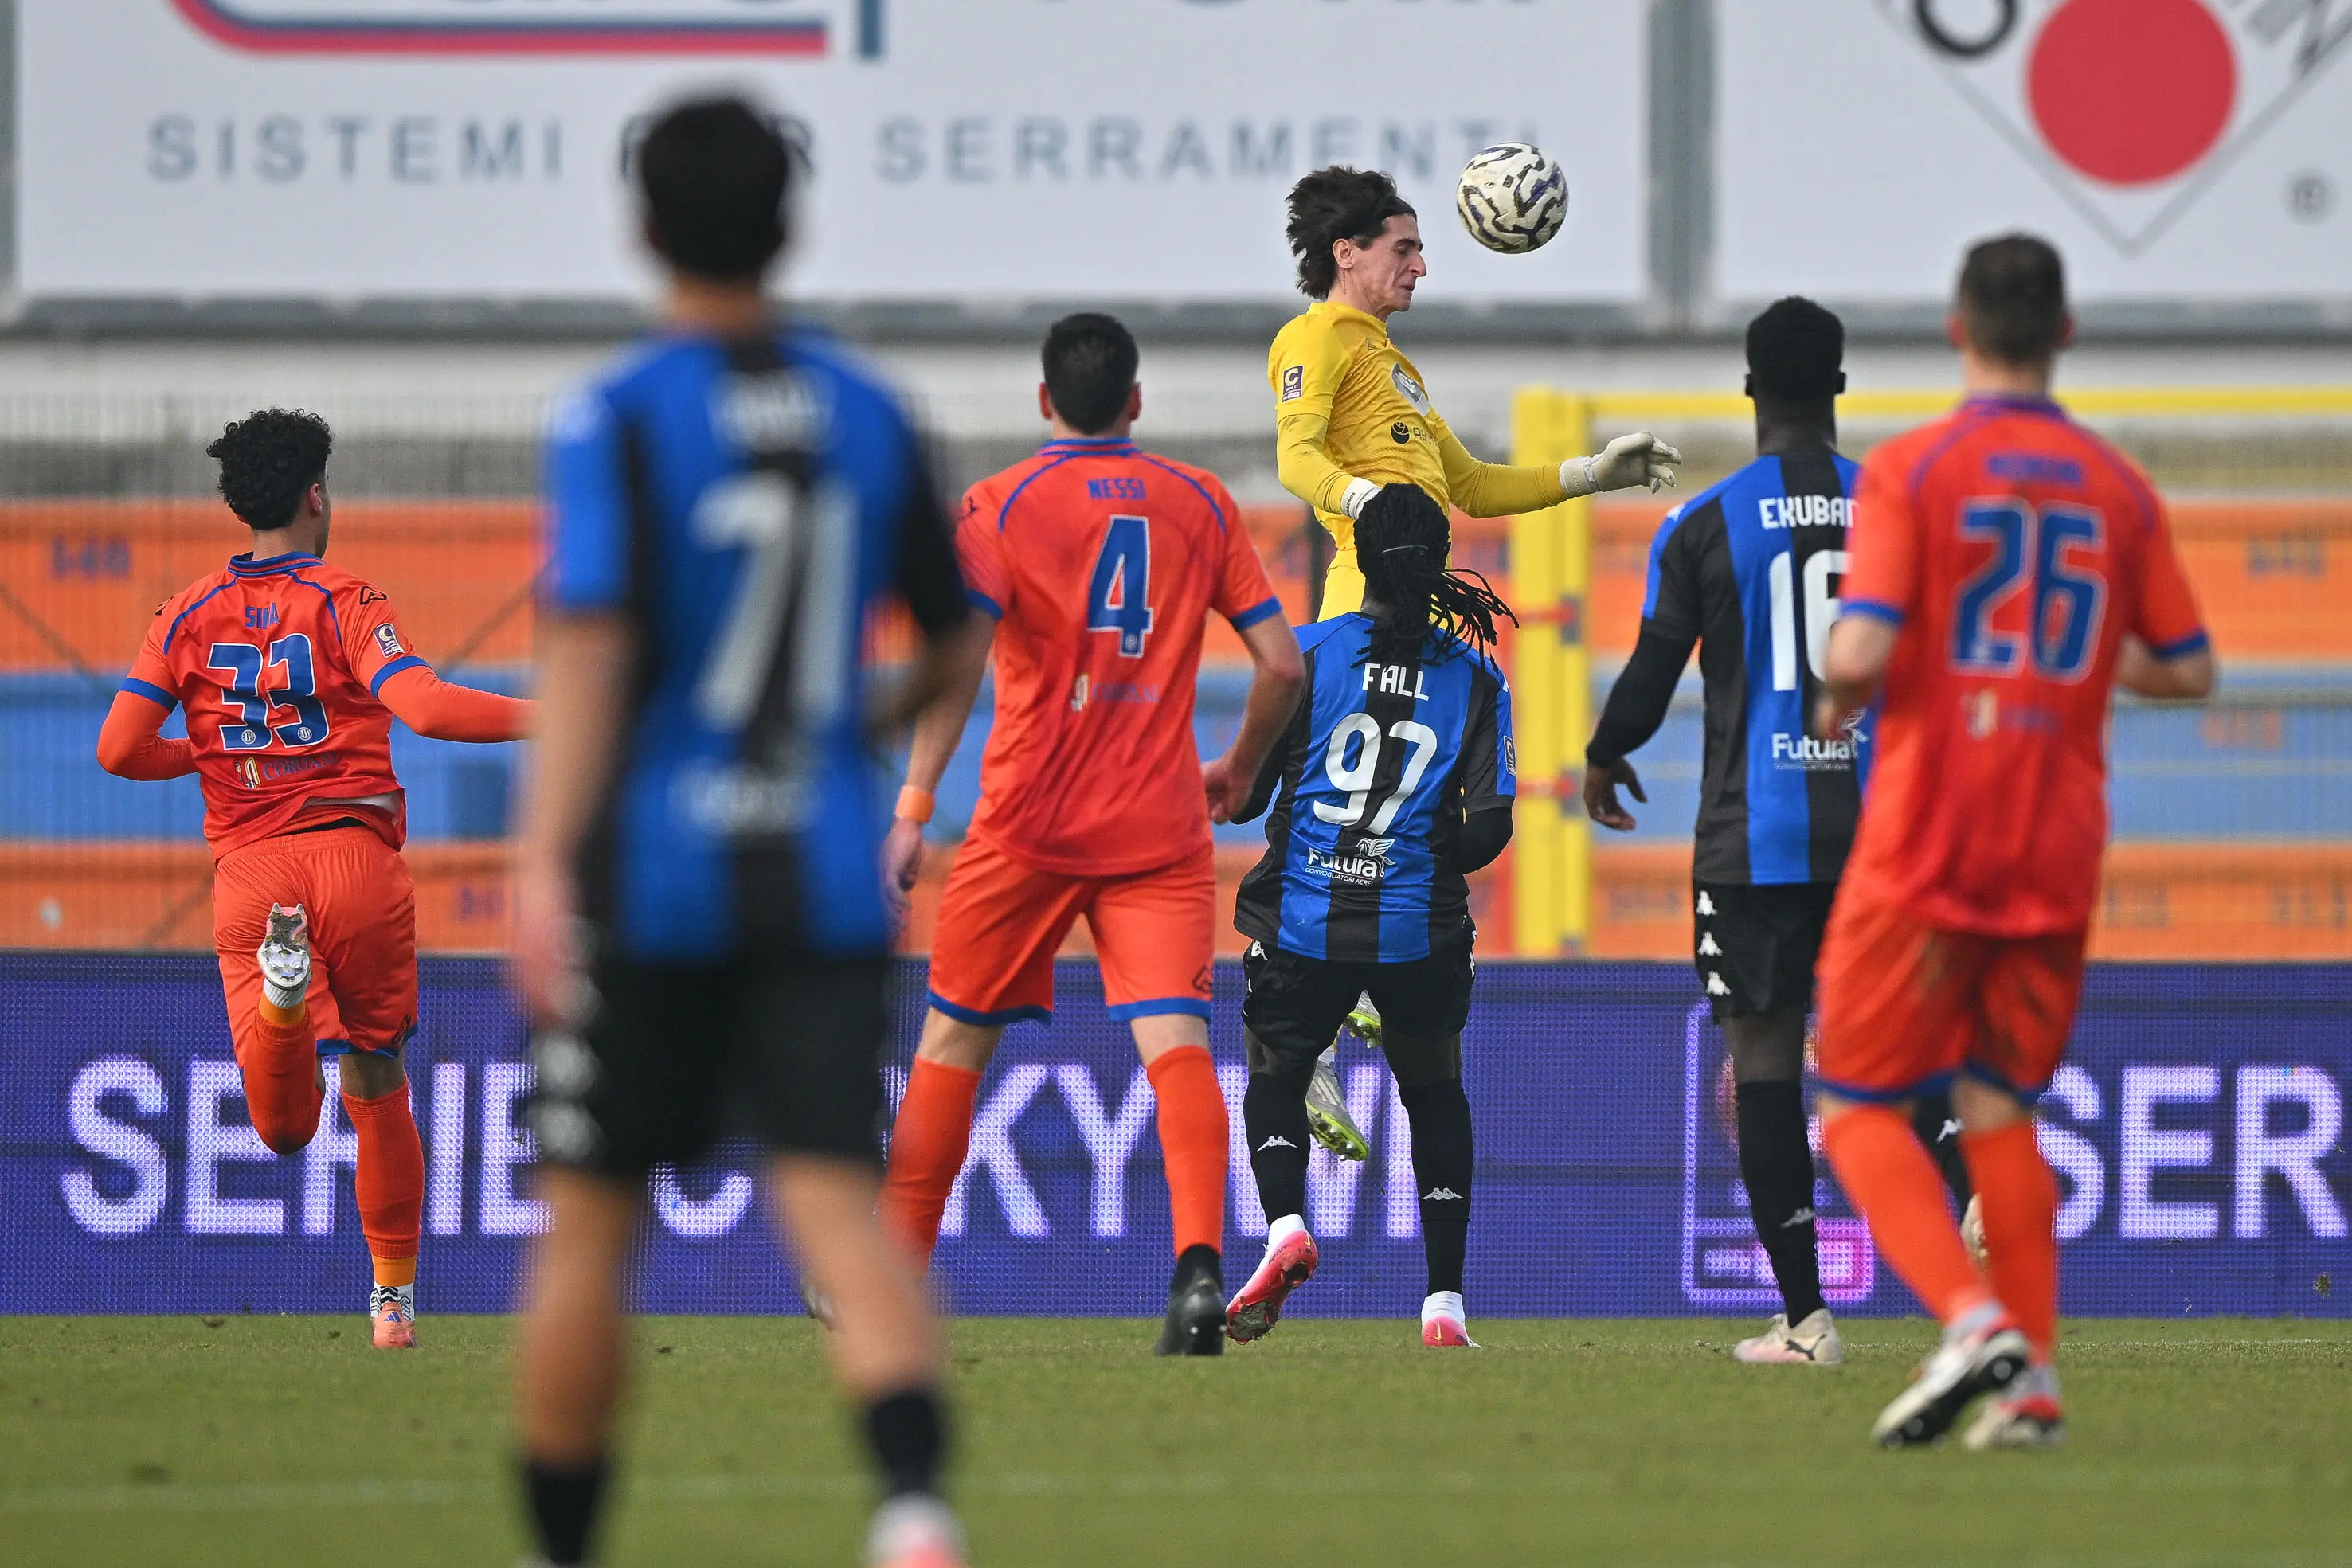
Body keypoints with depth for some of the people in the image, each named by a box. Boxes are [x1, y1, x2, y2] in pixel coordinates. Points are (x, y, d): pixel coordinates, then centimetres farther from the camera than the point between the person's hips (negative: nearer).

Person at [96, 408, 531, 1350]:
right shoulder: (345, 602, -1)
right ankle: (393, 1297, 17)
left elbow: (120, 749, 0)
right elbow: (424, 708, -18)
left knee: (286, 1127, -3)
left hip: (248, 874, 2)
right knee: (378, 1090, 15)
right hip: (355, 856, -2)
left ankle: (281, 987, -33)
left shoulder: (190, 617, 9)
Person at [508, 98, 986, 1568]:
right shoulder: (867, 414, 7)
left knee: (588, 1225, 10)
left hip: (654, 880, -3)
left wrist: (544, 866, -21)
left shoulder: (618, 418, -6)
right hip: (827, 881, 3)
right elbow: (956, 648, 16)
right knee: (839, 1202, -7)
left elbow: (590, 642, -17)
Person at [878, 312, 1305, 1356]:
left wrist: (913, 806, -13)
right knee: (1175, 1041, -9)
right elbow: (1281, 662, 8)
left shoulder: (1002, 505, 1)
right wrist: (1241, 769, 25)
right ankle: (1200, 1263, -31)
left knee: (954, 1039, 13)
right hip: (1161, 830, 1)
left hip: (1029, 820, -1)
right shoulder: (1202, 504, 9)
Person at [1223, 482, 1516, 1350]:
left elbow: (1242, 795, -1)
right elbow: (1490, 823, -2)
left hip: (1302, 919, -1)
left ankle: (1285, 1223, -12)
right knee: (1435, 1093, 21)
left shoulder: (1308, 654, -1)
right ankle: (1444, 1302, 12)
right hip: (1421, 931, 1)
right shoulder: (1474, 675, 2)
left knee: (1275, 1076, 19)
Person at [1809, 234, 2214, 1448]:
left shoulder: (1912, 470, -7)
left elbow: (1861, 651, -17)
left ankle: (1972, 1317, -18)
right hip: (2056, 849, 4)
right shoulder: (2118, 489, 6)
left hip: (1925, 838, -4)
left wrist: (1835, 702, 5)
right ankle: (2030, 1387, 7)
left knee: (1860, 1107, 4)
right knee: (2001, 1108, 16)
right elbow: (2189, 671, 11)